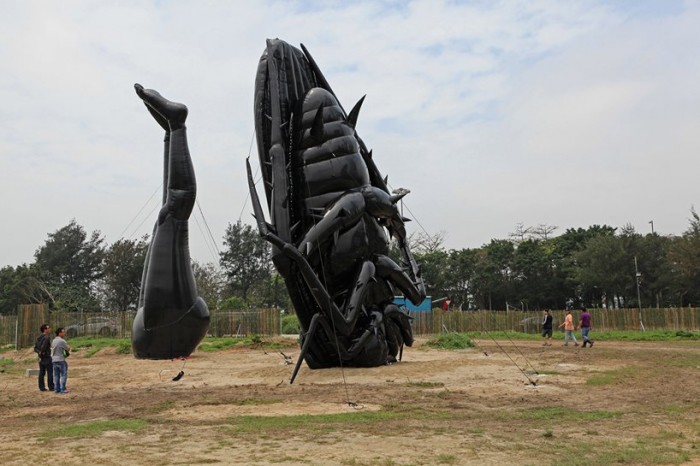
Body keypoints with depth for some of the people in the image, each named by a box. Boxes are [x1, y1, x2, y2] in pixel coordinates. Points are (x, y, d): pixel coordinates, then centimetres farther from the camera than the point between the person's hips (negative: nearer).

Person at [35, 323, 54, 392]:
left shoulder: (38, 338, 12)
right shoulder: (47, 337, -16)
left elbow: (35, 348, 10)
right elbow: (43, 347, -28)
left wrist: (39, 352, -4)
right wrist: (41, 353, -11)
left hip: (41, 358, 8)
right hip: (47, 358, -8)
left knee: (41, 373, 9)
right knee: (50, 373, -1)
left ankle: (42, 387, 10)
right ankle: (51, 387, 0)